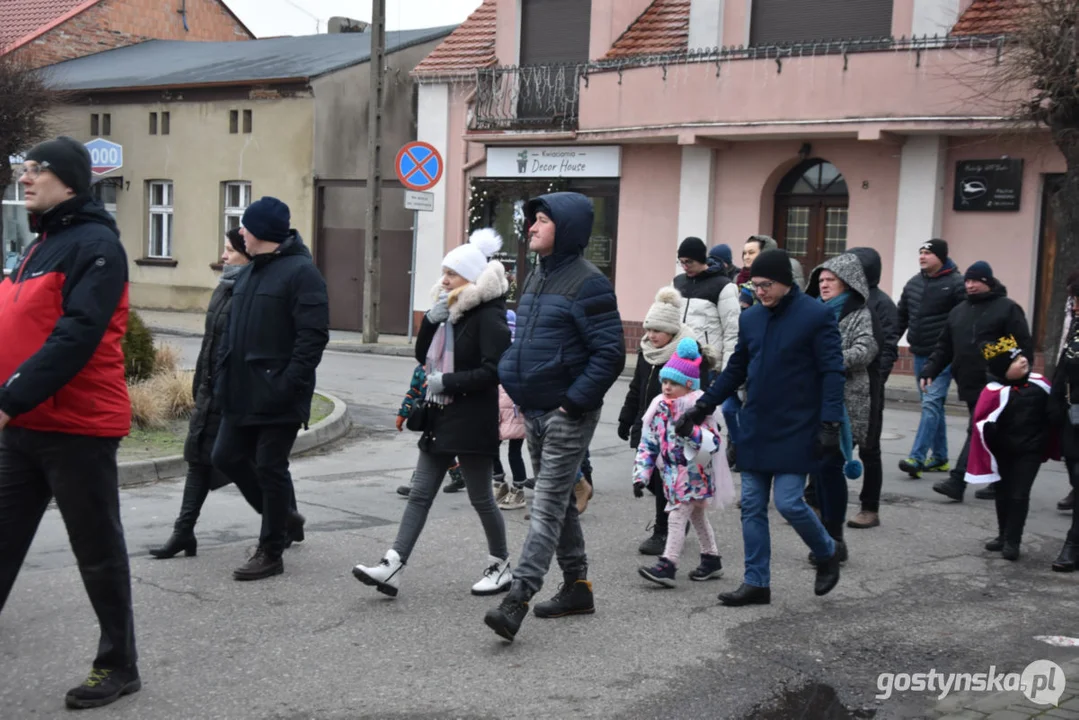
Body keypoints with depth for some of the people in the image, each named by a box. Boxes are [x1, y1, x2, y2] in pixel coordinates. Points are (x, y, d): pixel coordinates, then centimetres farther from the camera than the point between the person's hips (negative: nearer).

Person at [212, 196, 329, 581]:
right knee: (226, 457, 12)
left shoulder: (300, 272, -13)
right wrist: (224, 376, 13)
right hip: (244, 392, 9)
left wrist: (289, 384, -23)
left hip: (278, 395, -9)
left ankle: (271, 553, 11)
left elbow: (313, 336, -19)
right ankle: (285, 515, 29)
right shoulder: (249, 272, 15)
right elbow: (232, 331, 21)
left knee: (270, 469, -2)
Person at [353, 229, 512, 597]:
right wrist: (431, 319, -2)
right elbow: (423, 355, 13)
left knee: (480, 498, 4)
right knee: (420, 494, 3)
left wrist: (447, 382, -18)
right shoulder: (451, 312, 13)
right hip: (440, 418, 9)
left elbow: (493, 371, -22)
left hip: (471, 423, -8)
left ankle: (500, 566, 22)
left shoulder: (488, 316, -14)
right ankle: (392, 567, 0)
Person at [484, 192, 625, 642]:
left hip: (568, 415, -9)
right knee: (560, 501, 15)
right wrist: (513, 377, 11)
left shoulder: (587, 283, -14)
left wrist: (574, 401, -19)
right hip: (535, 411, 9)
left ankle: (518, 597, -14)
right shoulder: (536, 278, 13)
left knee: (548, 505, -9)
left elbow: (610, 353, -18)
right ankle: (576, 586, 26)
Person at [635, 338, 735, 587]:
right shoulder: (659, 407, 4)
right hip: (672, 474, 7)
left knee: (677, 515, -13)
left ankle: (667, 565, -15)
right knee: (696, 516, 17)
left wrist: (691, 432, -34)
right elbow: (648, 444, 6)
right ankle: (712, 558, 30)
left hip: (694, 474, -7)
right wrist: (641, 475, 1)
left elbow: (713, 444, -19)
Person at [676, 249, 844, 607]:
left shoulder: (816, 316, -9)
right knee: (752, 506, 6)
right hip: (755, 429, 6)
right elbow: (736, 370, 15)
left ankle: (827, 554, 20)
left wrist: (830, 423, -18)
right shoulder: (751, 317, 8)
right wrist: (703, 406, 10)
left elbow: (832, 373, -11)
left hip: (796, 431, -6)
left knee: (788, 502, -9)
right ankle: (756, 582, 16)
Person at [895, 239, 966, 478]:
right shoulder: (914, 283, 12)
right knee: (933, 405, 13)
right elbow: (901, 317, 19)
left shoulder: (956, 283, -9)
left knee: (931, 403, -13)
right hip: (919, 355, 7)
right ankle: (939, 457, 21)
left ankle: (917, 457, -17)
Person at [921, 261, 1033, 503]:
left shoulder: (1007, 308, -3)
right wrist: (930, 370, 4)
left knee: (978, 433, -11)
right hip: (969, 385, 7)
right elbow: (944, 347, 17)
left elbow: (1024, 347, -7)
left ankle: (957, 481, -14)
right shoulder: (958, 311, 17)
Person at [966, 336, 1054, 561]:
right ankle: (1004, 536, 29)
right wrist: (996, 442, -15)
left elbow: (1052, 413, 9)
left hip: (1030, 451, 1)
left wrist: (1051, 444, 14)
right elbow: (982, 424, -15)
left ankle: (1012, 541, 4)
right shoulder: (994, 392, -18)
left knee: (1019, 495, -3)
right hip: (1003, 453, -1)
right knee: (1003, 494, 13)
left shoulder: (1039, 384, -4)